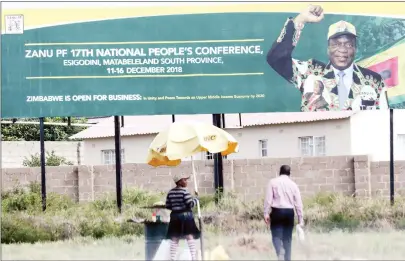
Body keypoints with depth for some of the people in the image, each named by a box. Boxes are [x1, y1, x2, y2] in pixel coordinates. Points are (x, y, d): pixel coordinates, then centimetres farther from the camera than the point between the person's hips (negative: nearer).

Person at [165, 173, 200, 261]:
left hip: (174, 216, 6)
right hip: (186, 216, -6)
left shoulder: (170, 192, 7)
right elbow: (191, 204, -15)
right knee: (190, 237, -4)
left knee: (174, 239, 8)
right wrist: (196, 198, 2)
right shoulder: (184, 191, -12)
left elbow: (167, 206, 10)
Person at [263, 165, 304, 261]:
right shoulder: (293, 184, 7)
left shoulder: (273, 182, 1)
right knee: (287, 237, 11)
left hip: (277, 212, -2)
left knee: (276, 235, 0)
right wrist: (300, 219, 11)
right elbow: (298, 203, 7)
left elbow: (268, 199, -6)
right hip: (289, 212, 2)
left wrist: (266, 213, -3)